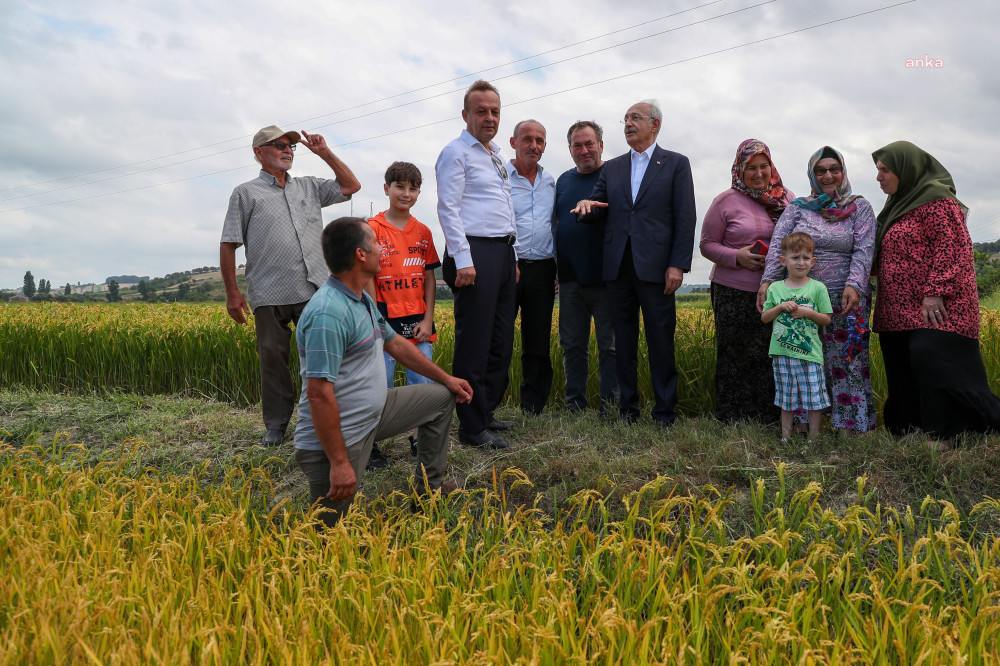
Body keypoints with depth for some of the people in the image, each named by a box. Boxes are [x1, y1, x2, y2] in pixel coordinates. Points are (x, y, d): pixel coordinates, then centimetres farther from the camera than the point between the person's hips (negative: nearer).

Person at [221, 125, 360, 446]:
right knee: (273, 359, 5)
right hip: (270, 295, -3)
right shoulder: (246, 193, 7)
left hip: (314, 290, 3)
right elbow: (228, 245, 3)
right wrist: (232, 293, -3)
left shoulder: (310, 187, 18)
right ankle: (276, 424, 16)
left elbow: (351, 185, 20)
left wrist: (325, 153, 12)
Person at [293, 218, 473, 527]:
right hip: (338, 434, -10)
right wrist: (339, 463, -27)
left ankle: (428, 487, 29)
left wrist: (447, 378, 25)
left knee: (442, 397, 21)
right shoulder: (328, 314, -27)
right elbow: (319, 393, -29)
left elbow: (395, 343, 20)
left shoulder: (362, 300, 6)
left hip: (373, 414, 10)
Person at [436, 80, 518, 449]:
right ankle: (472, 427, 0)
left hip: (503, 252, 9)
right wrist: (463, 260, -19)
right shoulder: (456, 152, -3)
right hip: (475, 252, -9)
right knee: (474, 345, -6)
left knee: (501, 342, 10)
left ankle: (486, 411, 20)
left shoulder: (497, 156, 23)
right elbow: (448, 208, -11)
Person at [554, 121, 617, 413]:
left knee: (610, 345, 1)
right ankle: (574, 405, 17)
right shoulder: (564, 180, 16)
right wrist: (555, 268, 15)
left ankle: (610, 406, 8)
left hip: (605, 278, -5)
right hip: (570, 278, 5)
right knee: (572, 344, 8)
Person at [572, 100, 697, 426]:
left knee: (661, 341, 0)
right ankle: (627, 408, 16)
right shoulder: (612, 168, 18)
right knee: (624, 341, 8)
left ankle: (665, 411, 8)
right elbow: (598, 212, 16)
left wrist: (678, 265, -10)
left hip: (655, 267, -4)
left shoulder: (676, 164, 6)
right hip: (618, 267, 4)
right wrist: (587, 206, -9)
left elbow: (685, 218, -1)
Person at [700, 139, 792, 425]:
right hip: (734, 293, -3)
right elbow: (707, 245, 2)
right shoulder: (726, 201, -1)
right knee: (735, 358, 2)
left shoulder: (787, 199, 10)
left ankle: (769, 418, 17)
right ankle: (733, 420, 13)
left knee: (772, 357, 4)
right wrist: (737, 257, -15)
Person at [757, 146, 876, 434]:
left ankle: (849, 426, 7)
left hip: (845, 299, -2)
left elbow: (864, 250, -6)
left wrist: (854, 285, -22)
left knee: (847, 363, -1)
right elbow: (778, 244, -3)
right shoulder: (797, 207, 9)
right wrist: (768, 280, -18)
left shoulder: (860, 207, 5)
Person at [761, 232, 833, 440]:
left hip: (810, 353, -1)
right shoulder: (775, 288, 4)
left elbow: (827, 319, 2)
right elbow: (764, 318, 6)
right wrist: (780, 307, -10)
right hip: (782, 353, 2)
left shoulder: (818, 288, 0)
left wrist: (808, 312, -15)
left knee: (814, 397, 3)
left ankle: (814, 437, 15)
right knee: (786, 398, 11)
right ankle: (786, 436, 21)